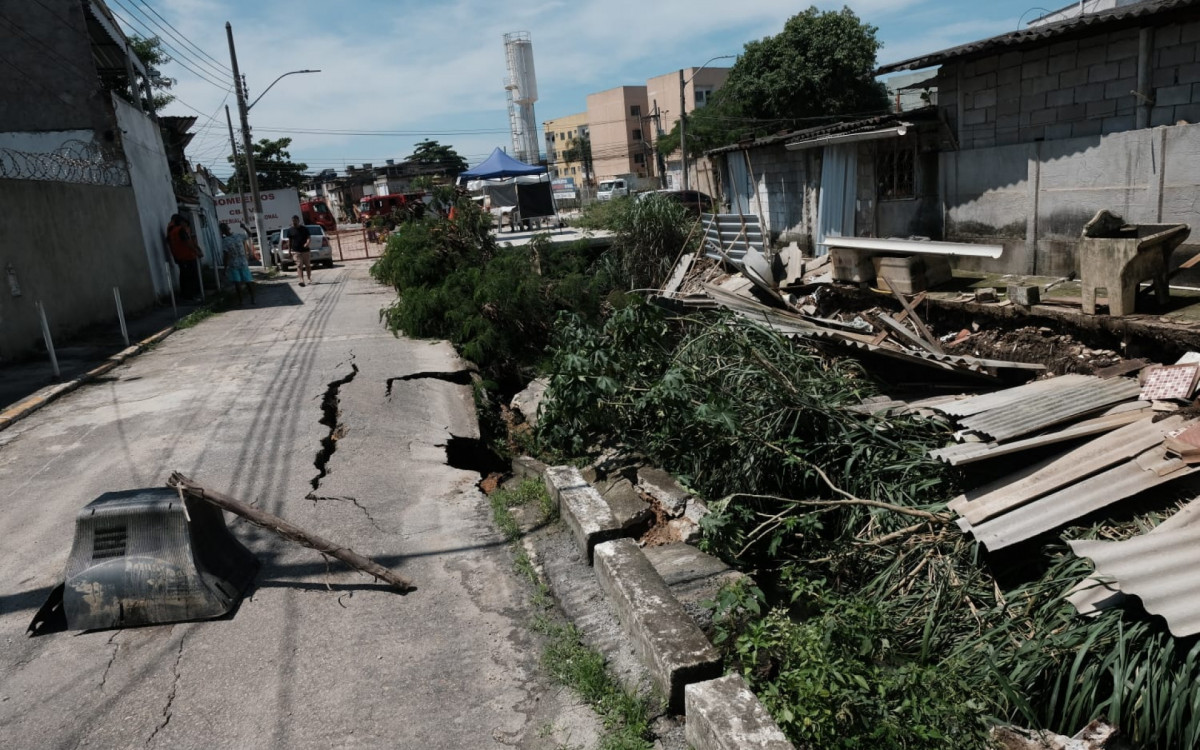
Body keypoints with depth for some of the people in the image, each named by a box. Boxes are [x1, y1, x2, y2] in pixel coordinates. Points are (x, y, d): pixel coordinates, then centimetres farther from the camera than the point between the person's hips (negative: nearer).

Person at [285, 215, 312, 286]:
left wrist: (307, 243, -21)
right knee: (299, 266, -10)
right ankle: (301, 280, -18)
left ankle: (310, 279, 25)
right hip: (296, 251, -1)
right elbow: (289, 241, 10)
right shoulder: (290, 231, 6)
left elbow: (308, 237, 1)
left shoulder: (304, 229, 4)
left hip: (305, 250, 1)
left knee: (308, 265, 10)